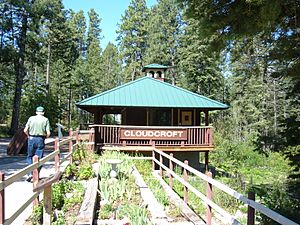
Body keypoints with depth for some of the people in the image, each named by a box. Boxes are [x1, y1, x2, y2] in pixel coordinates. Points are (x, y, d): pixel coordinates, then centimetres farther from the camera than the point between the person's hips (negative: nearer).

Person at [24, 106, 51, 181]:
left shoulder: (31, 118, 2)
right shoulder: (45, 120, -1)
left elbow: (25, 130, -3)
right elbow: (48, 133, -8)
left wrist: (29, 136, 15)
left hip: (31, 139, 1)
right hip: (40, 140, -1)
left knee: (30, 157, 15)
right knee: (39, 158, 6)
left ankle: (30, 173, 3)